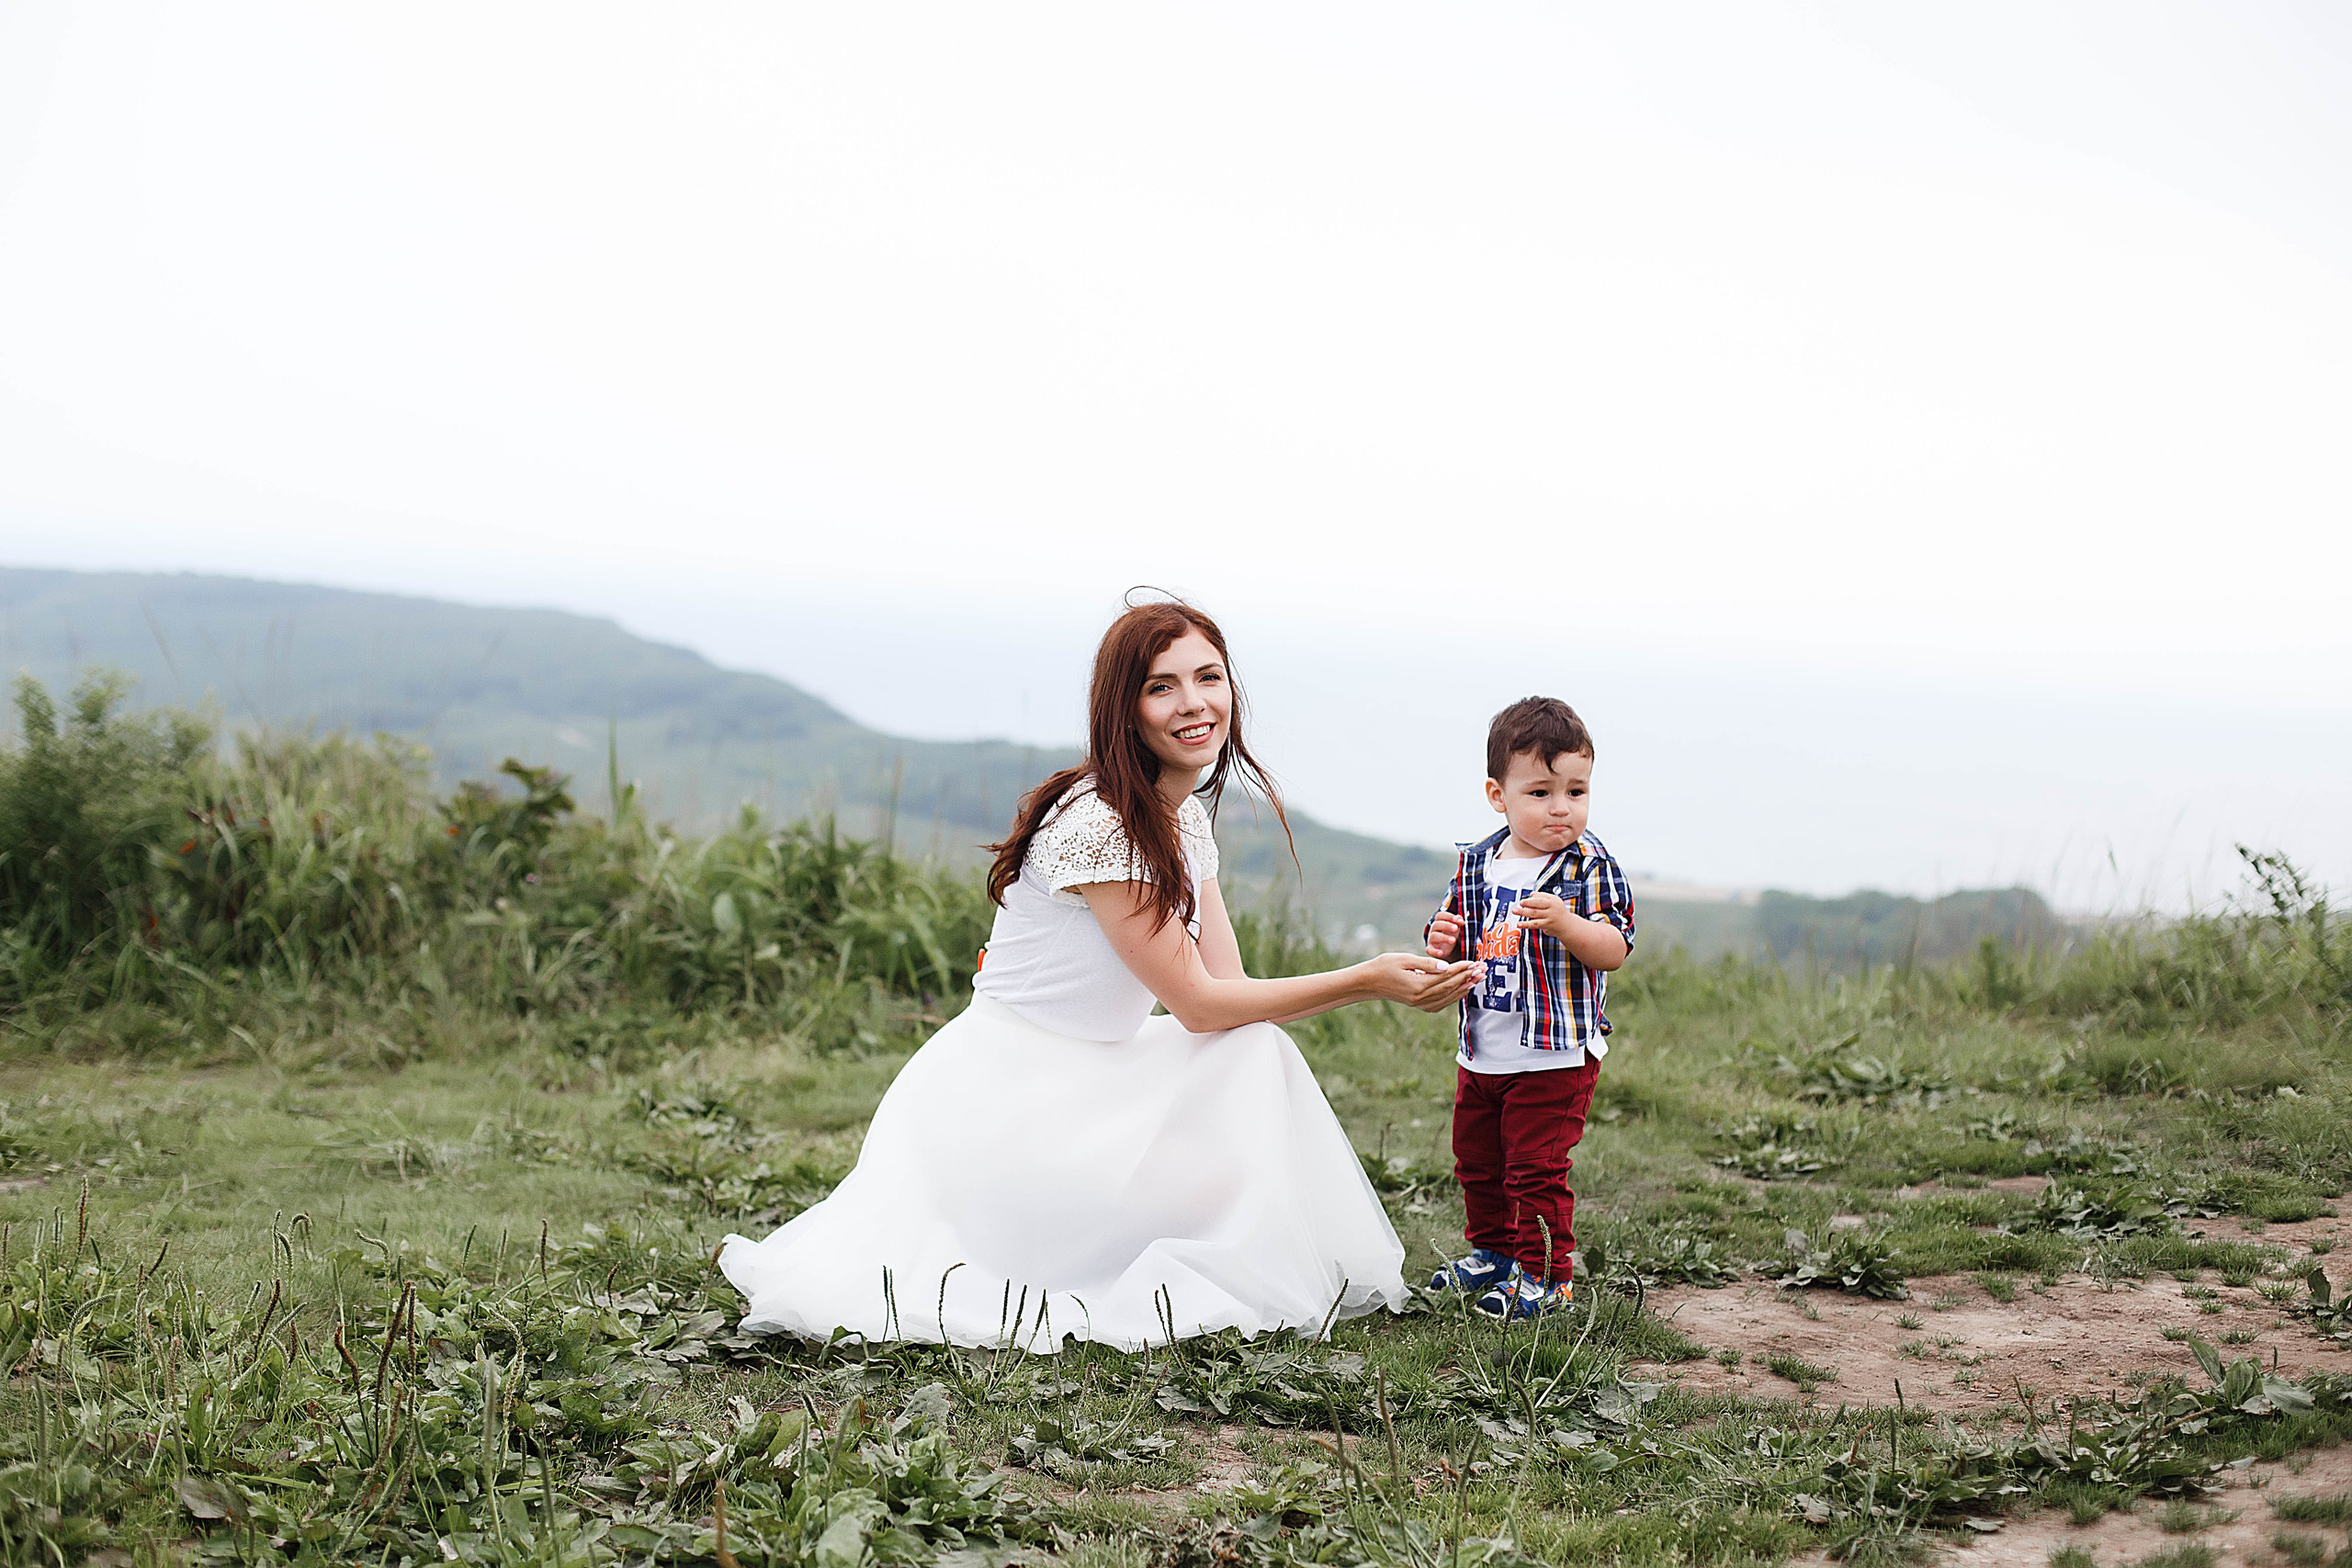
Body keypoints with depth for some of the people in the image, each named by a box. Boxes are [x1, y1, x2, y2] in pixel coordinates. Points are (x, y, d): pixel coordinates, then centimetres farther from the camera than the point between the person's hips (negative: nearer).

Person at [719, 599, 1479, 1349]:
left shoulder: (1186, 817, 8)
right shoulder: (1097, 825, -22)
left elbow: (1230, 986, 1)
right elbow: (1198, 1003, -19)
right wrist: (1365, 980, -21)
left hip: (1087, 1082, 9)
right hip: (1003, 1096, -9)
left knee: (1259, 1049, -1)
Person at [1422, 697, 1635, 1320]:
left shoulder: (1589, 867, -10)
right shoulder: (1475, 866, 4)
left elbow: (1613, 950, -17)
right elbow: (1452, 943, 14)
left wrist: (1562, 921, -33)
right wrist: (1441, 943, -10)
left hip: (1555, 1057, -6)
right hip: (1481, 1053, 6)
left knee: (1536, 1169, -5)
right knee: (1477, 1163, 19)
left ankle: (1546, 1275, 8)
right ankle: (1492, 1252, 37)